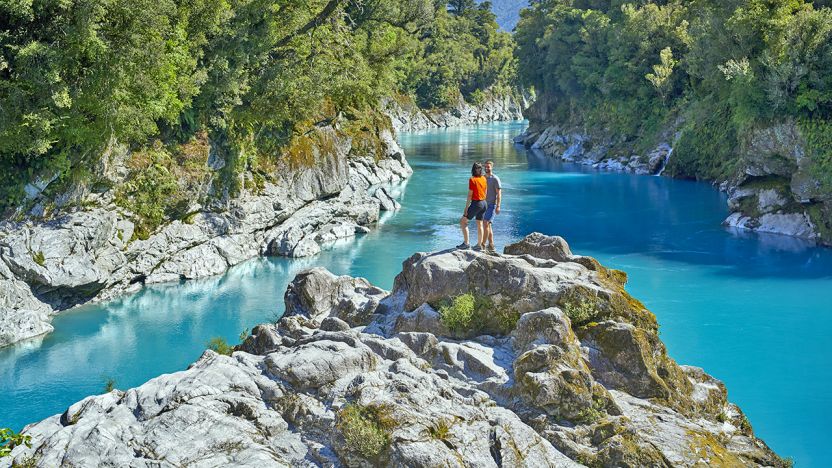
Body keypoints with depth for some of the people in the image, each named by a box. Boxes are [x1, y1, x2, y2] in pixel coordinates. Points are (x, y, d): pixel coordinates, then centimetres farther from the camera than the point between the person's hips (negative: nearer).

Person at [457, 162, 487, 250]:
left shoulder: (472, 180, -13)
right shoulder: (484, 179, 6)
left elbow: (470, 195, -14)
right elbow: (485, 193, 13)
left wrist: (466, 208, -11)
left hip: (476, 203, -7)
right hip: (483, 203, 7)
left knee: (463, 221, 1)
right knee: (479, 224, 14)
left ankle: (466, 243, -6)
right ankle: (479, 245, 18)